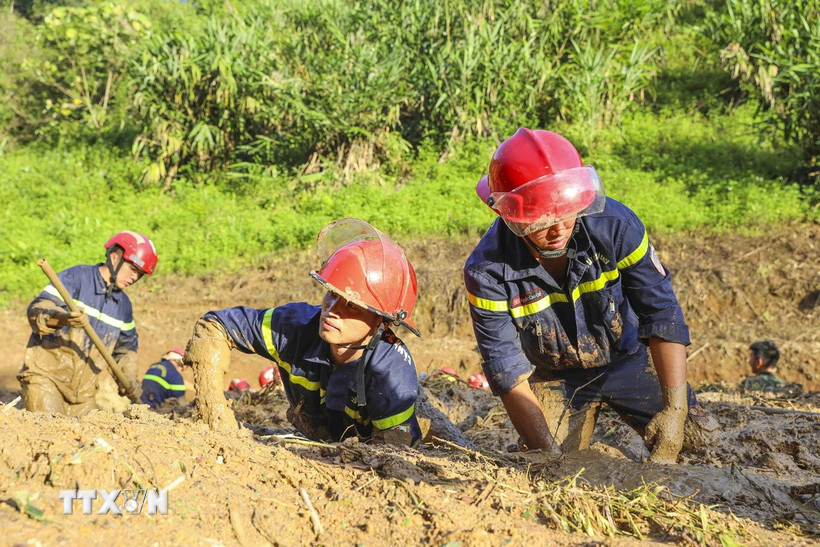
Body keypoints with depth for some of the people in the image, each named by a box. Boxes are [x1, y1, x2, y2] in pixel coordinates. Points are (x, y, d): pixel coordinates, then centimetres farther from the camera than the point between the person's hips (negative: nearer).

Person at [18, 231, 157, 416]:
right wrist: (61, 318, -40)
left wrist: (129, 376, 8)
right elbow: (37, 309, -19)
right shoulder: (76, 277, -7)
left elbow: (126, 346, 25)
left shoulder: (123, 304, 13)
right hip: (47, 376, -6)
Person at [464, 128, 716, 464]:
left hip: (627, 361, 1)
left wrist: (675, 409, -33)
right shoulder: (488, 272, -28)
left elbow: (661, 314, -24)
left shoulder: (616, 225, -28)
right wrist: (548, 453, -31)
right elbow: (507, 371, -23)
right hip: (554, 379, 0)